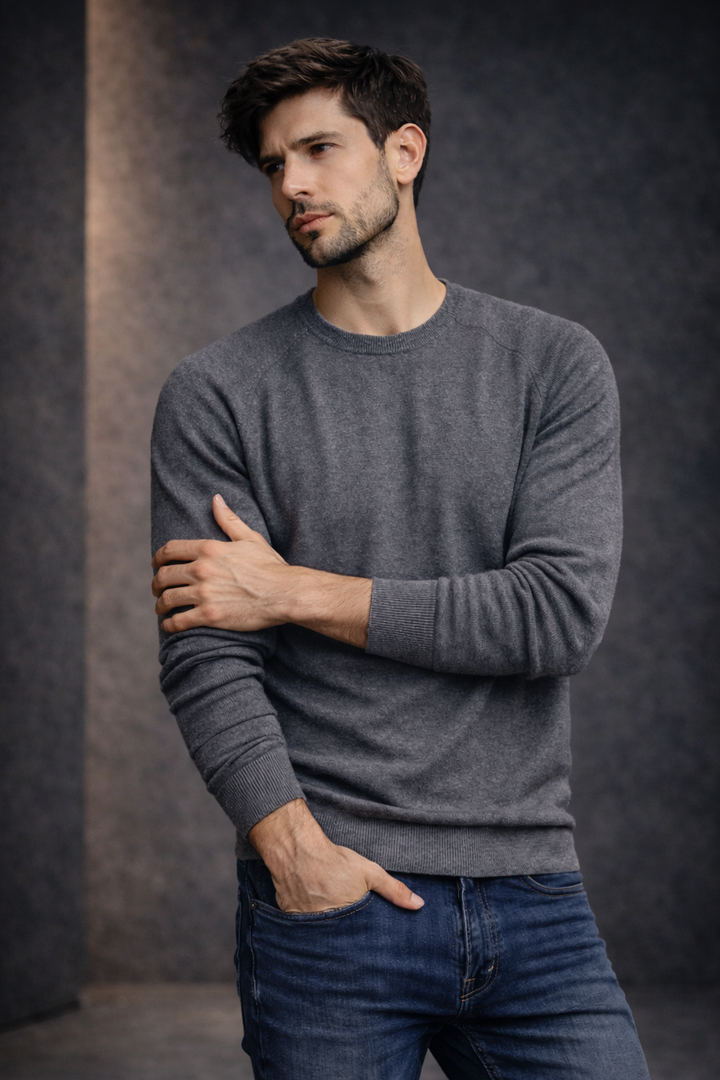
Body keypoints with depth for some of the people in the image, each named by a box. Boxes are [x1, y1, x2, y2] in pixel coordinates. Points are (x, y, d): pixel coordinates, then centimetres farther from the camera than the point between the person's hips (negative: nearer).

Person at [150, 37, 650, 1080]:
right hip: (329, 912, -1)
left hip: (534, 906, 1)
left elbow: (563, 612, -6)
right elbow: (206, 663, -5)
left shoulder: (555, 364, 6)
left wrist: (297, 592, -7)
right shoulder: (217, 395, 3)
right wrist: (298, 851, -18)